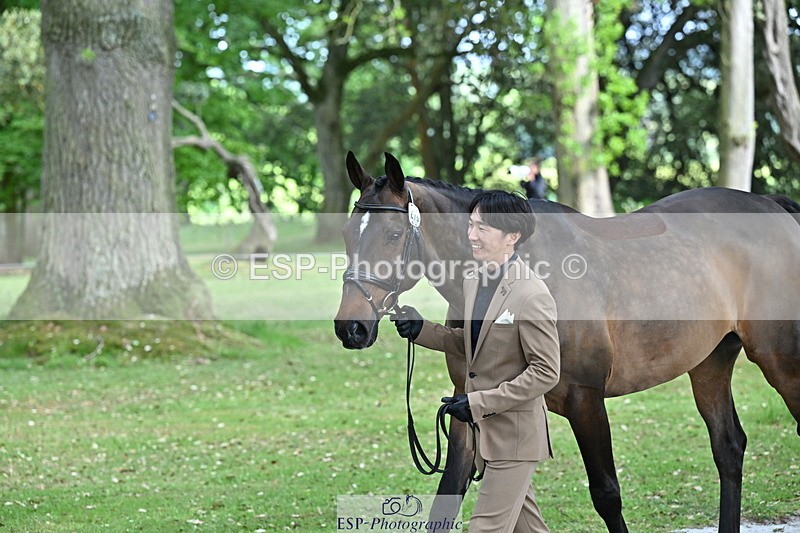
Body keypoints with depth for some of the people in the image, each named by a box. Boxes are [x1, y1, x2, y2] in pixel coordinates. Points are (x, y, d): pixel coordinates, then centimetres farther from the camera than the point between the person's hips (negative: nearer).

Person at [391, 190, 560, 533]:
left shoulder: (532, 295, -21)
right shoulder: (472, 285, 5)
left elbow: (546, 372, -20)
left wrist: (480, 402, -23)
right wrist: (422, 330, 2)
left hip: (515, 434, -8)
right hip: (483, 428, 8)